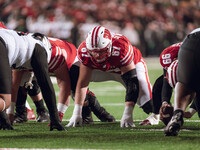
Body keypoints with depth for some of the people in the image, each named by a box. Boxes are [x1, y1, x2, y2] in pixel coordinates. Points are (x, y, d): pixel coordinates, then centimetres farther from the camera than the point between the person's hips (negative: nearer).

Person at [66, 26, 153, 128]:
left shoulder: (121, 48, -43)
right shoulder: (84, 51, -32)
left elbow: (131, 83, -38)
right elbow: (82, 83, -25)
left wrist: (127, 115, -41)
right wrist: (77, 114, -29)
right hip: (104, 69, 4)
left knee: (148, 105, -19)